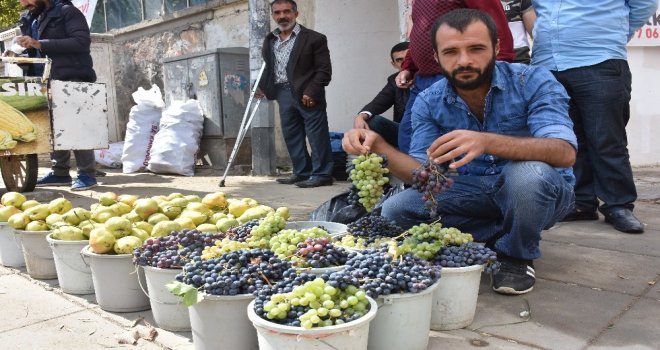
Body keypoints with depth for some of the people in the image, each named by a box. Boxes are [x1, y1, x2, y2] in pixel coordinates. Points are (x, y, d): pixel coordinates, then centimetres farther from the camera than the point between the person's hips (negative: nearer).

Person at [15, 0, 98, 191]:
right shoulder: (30, 21, 20)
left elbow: (82, 42, -16)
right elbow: (34, 54, 25)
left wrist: (40, 44, -18)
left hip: (72, 80, -7)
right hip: (47, 83, 7)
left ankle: (87, 173, -5)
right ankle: (60, 172, 10)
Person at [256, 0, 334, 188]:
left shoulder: (314, 38, -4)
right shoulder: (269, 40, 15)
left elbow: (324, 70, -8)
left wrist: (311, 92, -18)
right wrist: (262, 87, 11)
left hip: (307, 95, -6)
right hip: (284, 94, 6)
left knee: (317, 136, -4)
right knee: (292, 137, 10)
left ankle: (322, 174, 3)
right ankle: (302, 172, 20)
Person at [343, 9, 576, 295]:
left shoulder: (533, 81, -18)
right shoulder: (428, 102, -8)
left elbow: (564, 152, -31)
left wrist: (487, 142, -48)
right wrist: (379, 147, -31)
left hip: (540, 190, -3)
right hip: (474, 194, 3)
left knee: (526, 173, -37)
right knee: (394, 211, -15)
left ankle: (517, 255, -7)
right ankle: (498, 238, -2)